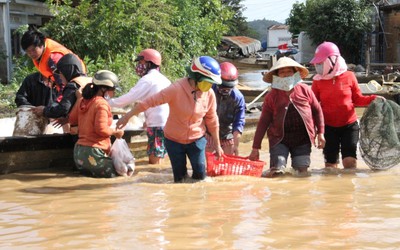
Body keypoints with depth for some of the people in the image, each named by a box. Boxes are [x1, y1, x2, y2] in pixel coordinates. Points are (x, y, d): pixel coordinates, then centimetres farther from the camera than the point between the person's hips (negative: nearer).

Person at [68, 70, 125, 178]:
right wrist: (115, 132, -4)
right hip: (93, 152, -9)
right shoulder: (102, 104, -14)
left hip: (79, 151, 9)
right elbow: (101, 129, -21)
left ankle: (85, 171, 1)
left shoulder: (82, 101, 11)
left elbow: (72, 119, 20)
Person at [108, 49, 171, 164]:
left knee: (154, 161, -7)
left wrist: (109, 102, 0)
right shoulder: (162, 79, 19)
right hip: (167, 124, 9)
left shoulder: (148, 79, -7)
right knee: (157, 161, 12)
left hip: (157, 126, -9)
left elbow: (129, 98, -10)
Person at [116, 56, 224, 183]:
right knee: (179, 179, 7)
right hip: (174, 140, -2)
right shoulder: (176, 89, -23)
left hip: (196, 140, 2)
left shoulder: (209, 94, -10)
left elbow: (212, 120, 1)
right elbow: (150, 101, -23)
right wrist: (127, 117, -24)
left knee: (200, 176, 1)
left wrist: (217, 145, 8)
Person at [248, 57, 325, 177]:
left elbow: (317, 110, 12)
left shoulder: (305, 90, 2)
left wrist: (320, 133, 7)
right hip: (279, 138, -1)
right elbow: (263, 122, 1)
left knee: (302, 172, 2)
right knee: (276, 172, -12)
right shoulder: (272, 96, 0)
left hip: (302, 139, 1)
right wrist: (256, 148, -1)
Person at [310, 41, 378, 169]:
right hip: (328, 127, 1)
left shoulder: (349, 76, -3)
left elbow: (357, 99, 6)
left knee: (350, 161, -10)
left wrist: (373, 99, -10)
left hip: (349, 125, -1)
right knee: (330, 164, 4)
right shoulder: (318, 81, -1)